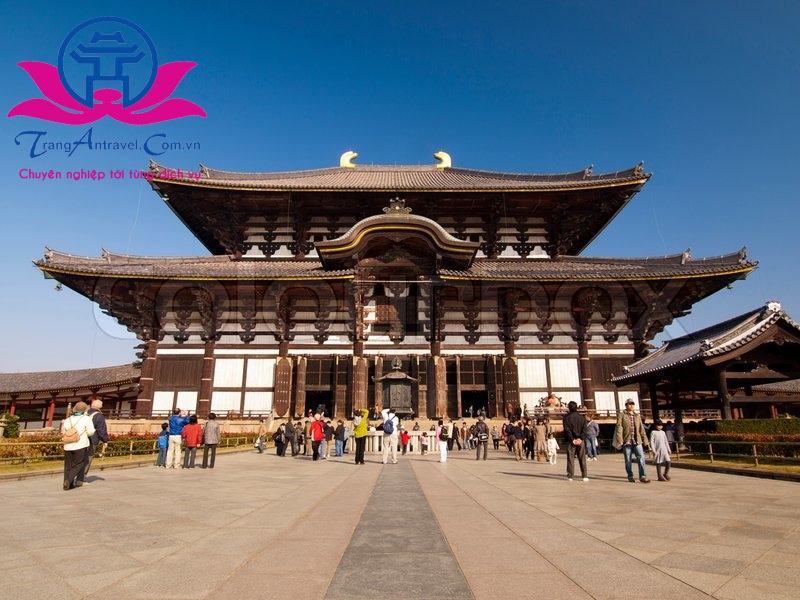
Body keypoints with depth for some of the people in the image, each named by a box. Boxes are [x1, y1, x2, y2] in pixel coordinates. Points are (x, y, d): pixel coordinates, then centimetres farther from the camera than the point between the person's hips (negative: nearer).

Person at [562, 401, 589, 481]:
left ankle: (570, 476, 3)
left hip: (570, 441, -2)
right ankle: (585, 476, 2)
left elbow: (567, 430, -10)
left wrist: (572, 439, -9)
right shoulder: (582, 417, 7)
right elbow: (584, 429, -2)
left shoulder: (566, 417, -2)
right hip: (580, 440, 2)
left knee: (570, 458, 2)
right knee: (582, 458, 6)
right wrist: (580, 438, -8)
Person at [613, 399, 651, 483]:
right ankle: (630, 476, 17)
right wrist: (619, 440, -14)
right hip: (627, 441, -3)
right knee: (628, 460, 5)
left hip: (637, 441, 3)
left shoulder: (637, 416, 14)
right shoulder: (622, 415, 1)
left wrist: (644, 439, 10)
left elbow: (641, 429, 16)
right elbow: (619, 428, -6)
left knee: (641, 458, -10)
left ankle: (643, 476, -8)